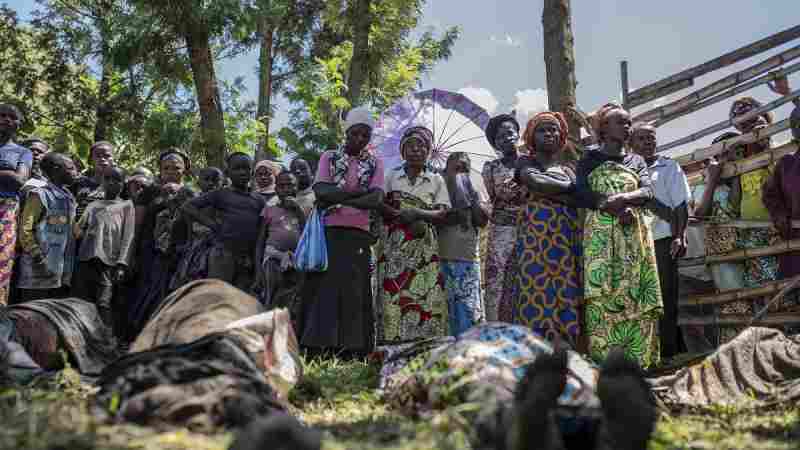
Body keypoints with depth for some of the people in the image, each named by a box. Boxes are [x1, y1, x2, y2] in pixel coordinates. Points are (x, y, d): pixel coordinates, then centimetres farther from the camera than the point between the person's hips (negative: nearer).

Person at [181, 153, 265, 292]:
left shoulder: (259, 200, 15)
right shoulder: (221, 195, 5)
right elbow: (187, 207, 2)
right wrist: (213, 224, -5)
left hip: (249, 257, 4)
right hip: (224, 253, -4)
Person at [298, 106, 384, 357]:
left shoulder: (375, 164, 12)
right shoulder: (329, 157, 12)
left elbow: (376, 200, -5)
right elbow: (321, 191, -5)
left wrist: (337, 199, -11)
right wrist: (357, 191, -9)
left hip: (358, 236, 1)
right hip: (328, 233, 0)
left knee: (354, 293, -3)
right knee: (322, 290, -6)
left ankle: (351, 351, -3)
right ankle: (316, 349, -7)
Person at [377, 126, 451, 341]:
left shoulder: (436, 180, 14)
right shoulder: (391, 175, 13)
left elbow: (442, 213, 4)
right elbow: (379, 204, 0)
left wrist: (418, 213, -14)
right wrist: (405, 218, -13)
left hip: (424, 247, 1)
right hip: (394, 245, 0)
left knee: (426, 295, -9)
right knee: (394, 296, -9)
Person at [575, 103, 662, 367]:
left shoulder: (637, 161, 20)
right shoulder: (590, 159, 11)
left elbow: (647, 192, 3)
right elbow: (582, 194, -5)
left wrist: (621, 198, -16)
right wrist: (618, 209, -15)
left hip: (635, 234, 3)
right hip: (601, 233, -3)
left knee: (637, 296, -4)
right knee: (602, 296, -11)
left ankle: (638, 363, -3)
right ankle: (603, 363, -12)